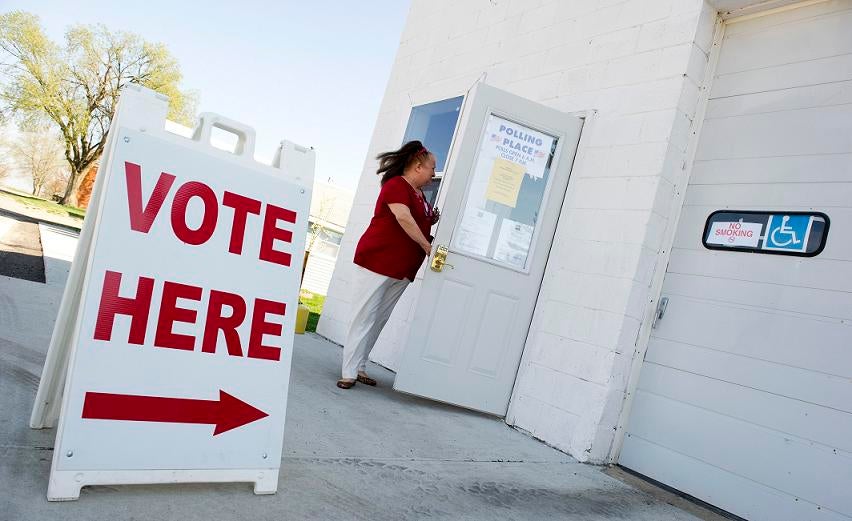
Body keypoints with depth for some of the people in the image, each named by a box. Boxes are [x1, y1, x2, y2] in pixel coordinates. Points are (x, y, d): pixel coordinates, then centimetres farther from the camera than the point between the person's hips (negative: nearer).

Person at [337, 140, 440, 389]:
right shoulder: (397, 185, -11)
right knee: (365, 317, -5)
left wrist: (435, 220, 4)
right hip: (377, 261, -8)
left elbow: (422, 223, 24)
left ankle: (359, 367, 16)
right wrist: (426, 245, -18)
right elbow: (403, 218, -22)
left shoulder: (420, 195, 16)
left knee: (379, 321, 9)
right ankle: (349, 372, 0)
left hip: (402, 270, 8)